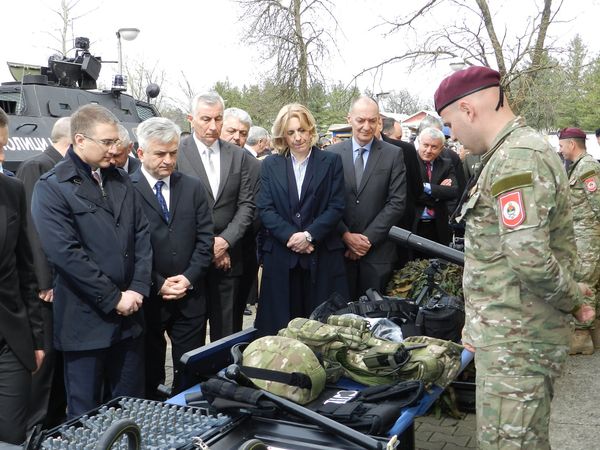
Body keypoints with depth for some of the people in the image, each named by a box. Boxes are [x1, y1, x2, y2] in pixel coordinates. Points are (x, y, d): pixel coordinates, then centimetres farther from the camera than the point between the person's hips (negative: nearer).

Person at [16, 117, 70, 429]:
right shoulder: (35, 168, -11)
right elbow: (34, 228, -17)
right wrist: (45, 283, -19)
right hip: (48, 287, -8)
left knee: (60, 356, 14)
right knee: (43, 356, 1)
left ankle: (56, 423, 27)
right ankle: (32, 430, 14)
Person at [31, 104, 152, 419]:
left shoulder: (120, 180, 10)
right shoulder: (51, 188, -9)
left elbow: (142, 235, 8)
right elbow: (66, 253, -17)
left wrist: (138, 288, -5)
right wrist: (113, 298, -15)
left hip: (129, 314, 6)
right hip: (85, 320, -5)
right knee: (85, 414, 9)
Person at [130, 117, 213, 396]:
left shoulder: (193, 188, 8)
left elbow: (205, 237, 5)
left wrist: (189, 278, -7)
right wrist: (157, 285, -11)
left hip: (190, 297, 3)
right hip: (147, 298, -3)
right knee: (149, 373, 11)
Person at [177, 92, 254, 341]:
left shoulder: (238, 156, 8)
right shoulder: (176, 153, -4)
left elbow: (246, 204, 5)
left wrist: (225, 241, -8)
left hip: (227, 256, 3)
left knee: (225, 330, 9)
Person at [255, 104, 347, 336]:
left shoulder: (331, 161, 6)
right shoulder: (270, 165, 10)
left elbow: (336, 207, -1)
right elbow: (265, 209, 1)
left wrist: (309, 235, -13)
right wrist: (291, 236, -13)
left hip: (322, 257, -1)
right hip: (280, 258, 1)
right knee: (282, 326, 4)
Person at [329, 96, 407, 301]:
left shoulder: (393, 155, 1)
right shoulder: (333, 153, 3)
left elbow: (397, 202, -4)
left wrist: (368, 238, -9)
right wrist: (346, 235, -8)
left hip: (378, 249, 0)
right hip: (340, 247, 1)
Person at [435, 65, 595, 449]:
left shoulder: (517, 159, -20)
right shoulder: (513, 152, 15)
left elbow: (531, 258, -28)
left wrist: (572, 298, -12)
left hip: (516, 341, -10)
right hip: (512, 334, 10)